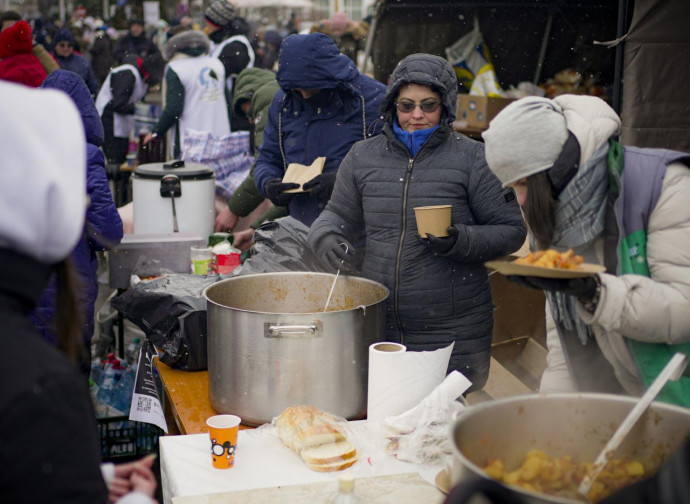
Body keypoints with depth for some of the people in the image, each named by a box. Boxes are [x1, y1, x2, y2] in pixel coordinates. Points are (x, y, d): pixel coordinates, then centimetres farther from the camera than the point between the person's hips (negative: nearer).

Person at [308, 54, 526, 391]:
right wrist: (324, 236, -3)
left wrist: (459, 241, -18)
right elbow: (340, 214, 20)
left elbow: (511, 231, -1)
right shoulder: (363, 157, 8)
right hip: (377, 326, 3)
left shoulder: (472, 159, -2)